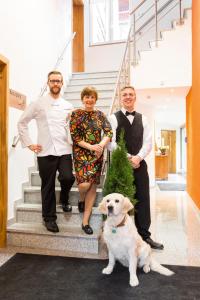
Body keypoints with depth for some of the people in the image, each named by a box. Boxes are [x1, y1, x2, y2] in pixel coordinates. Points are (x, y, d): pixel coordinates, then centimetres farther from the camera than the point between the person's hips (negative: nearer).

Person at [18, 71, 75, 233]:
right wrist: (29, 143, 0)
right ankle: (49, 218, 24)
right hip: (45, 151, -1)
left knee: (68, 178, -17)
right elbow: (22, 123, 7)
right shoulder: (38, 104, 4)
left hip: (64, 150, 1)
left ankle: (64, 198, 19)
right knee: (48, 186, 5)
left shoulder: (68, 106, 10)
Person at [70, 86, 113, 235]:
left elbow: (109, 132, 1)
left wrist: (101, 145, -17)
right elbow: (74, 137, -6)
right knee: (84, 184, -18)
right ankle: (81, 199, 22)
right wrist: (91, 146, -15)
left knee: (93, 186, 2)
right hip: (81, 153, -3)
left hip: (97, 154, 3)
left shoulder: (100, 114, 8)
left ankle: (85, 221, 15)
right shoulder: (76, 114, 0)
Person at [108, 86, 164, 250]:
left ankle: (144, 235, 22)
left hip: (139, 164, 4)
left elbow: (148, 142, 4)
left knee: (143, 200, 7)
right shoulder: (114, 118, 1)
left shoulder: (143, 119, 12)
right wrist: (128, 158, -13)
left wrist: (137, 158, -12)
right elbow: (111, 143, -8)